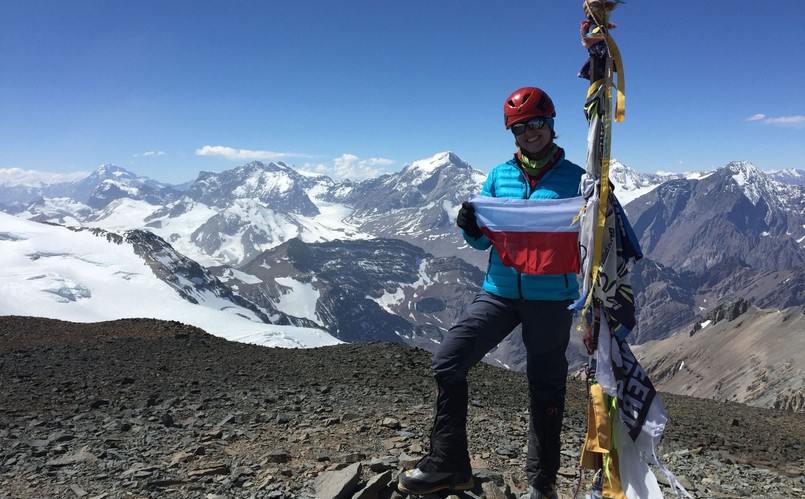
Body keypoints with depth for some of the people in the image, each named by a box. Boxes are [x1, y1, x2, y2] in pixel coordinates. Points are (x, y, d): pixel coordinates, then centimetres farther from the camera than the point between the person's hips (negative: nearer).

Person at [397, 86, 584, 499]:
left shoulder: (574, 178, 0)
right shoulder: (499, 176, 8)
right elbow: (484, 240, 10)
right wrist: (471, 227, -12)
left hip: (551, 298, -2)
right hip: (499, 292, 3)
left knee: (546, 387, 10)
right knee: (447, 362, -8)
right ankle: (447, 464, 5)